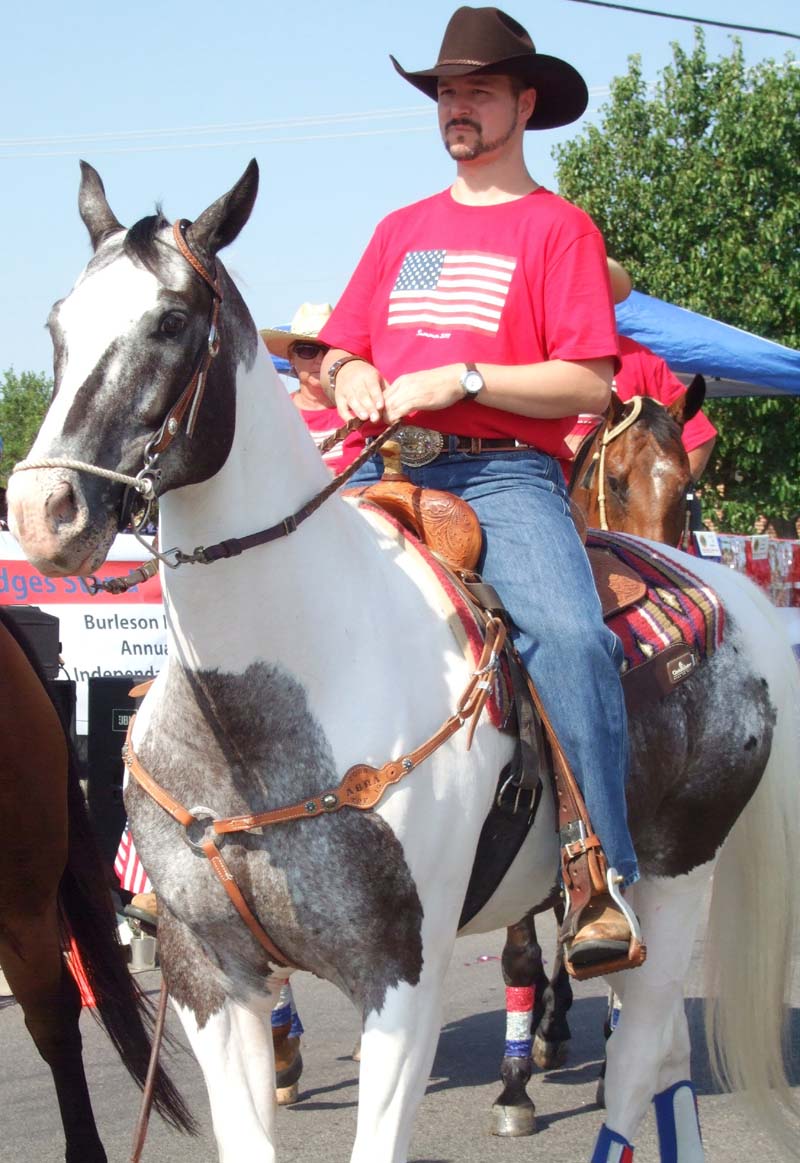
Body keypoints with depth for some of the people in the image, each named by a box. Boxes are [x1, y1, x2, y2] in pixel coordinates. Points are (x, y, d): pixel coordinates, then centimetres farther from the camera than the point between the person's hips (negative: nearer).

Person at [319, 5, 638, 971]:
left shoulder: (557, 227, 5)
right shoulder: (401, 230, 22)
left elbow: (589, 385, -5)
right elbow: (338, 354, 24)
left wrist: (460, 379, -14)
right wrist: (350, 377, 0)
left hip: (503, 473, -5)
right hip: (389, 464, 6)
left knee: (570, 633, -31)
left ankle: (603, 887, -29)